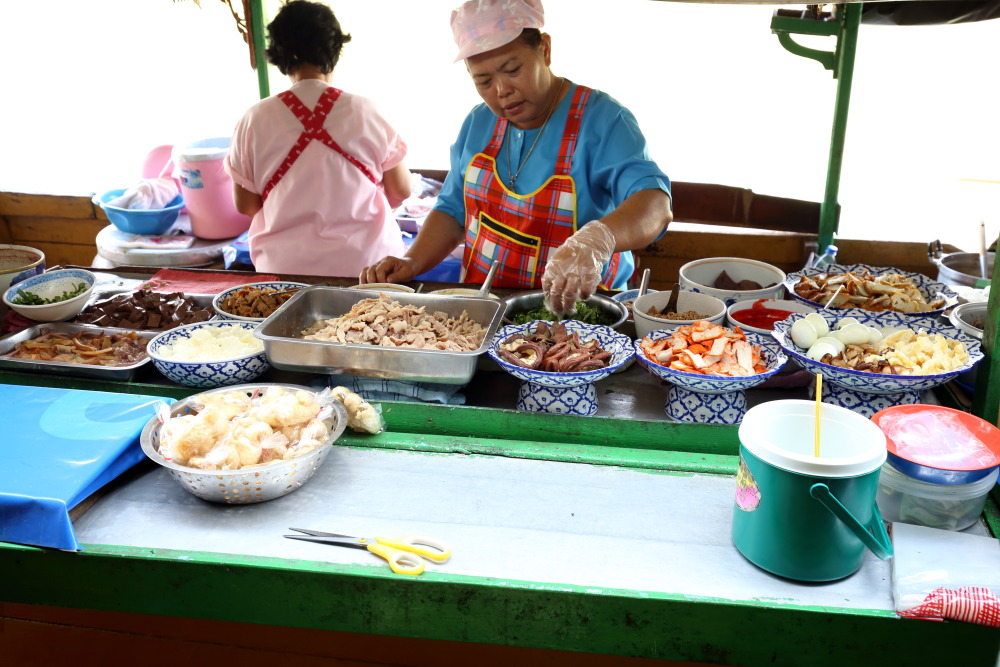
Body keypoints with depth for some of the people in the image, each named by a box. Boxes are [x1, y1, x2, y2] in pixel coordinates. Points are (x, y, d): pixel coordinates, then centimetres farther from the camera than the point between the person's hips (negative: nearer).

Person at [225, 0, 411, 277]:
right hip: (365, 263, 0)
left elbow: (245, 205, 2)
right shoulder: (363, 111, -5)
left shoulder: (255, 121, -5)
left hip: (285, 267, 1)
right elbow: (402, 190, 3)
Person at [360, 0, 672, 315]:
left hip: (576, 312, -8)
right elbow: (453, 211, 17)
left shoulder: (603, 120, -13)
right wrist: (411, 262, -2)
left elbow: (656, 205, -28)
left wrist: (596, 240, -49)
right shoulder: (478, 123, 8)